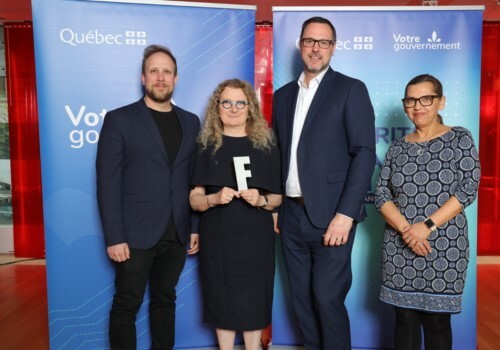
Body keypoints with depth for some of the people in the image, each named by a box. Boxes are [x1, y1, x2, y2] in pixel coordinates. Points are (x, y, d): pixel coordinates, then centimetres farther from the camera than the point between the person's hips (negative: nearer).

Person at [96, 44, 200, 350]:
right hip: (135, 234, -3)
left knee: (165, 300, 16)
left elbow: (194, 178, 10)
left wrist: (196, 227, 6)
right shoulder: (119, 119, -2)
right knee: (126, 305, 6)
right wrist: (114, 238, -11)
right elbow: (108, 183, -7)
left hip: (177, 234, 4)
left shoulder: (190, 122, 10)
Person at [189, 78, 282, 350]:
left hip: (255, 238, 0)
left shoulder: (266, 146, 2)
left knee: (253, 300, 7)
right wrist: (214, 198, -19)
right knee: (222, 300, 8)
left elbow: (277, 198, 5)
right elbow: (194, 200, 1)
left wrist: (260, 200, -15)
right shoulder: (207, 146, 3)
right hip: (217, 238, 0)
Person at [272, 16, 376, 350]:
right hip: (292, 215, 5)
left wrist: (345, 213, -17)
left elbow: (364, 154, -9)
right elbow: (279, 155, 14)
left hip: (330, 215, -5)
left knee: (328, 298, -1)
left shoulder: (351, 89, -1)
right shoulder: (283, 95, 14)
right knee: (303, 299, 13)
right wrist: (274, 207, 7)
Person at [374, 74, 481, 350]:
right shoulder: (398, 147, 8)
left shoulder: (460, 138, 2)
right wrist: (405, 229, -14)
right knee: (405, 319, 10)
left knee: (437, 321, 7)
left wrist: (427, 226, -16)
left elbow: (468, 187, -8)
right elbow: (381, 194, 2)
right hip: (399, 247, 3)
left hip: (445, 246, -2)